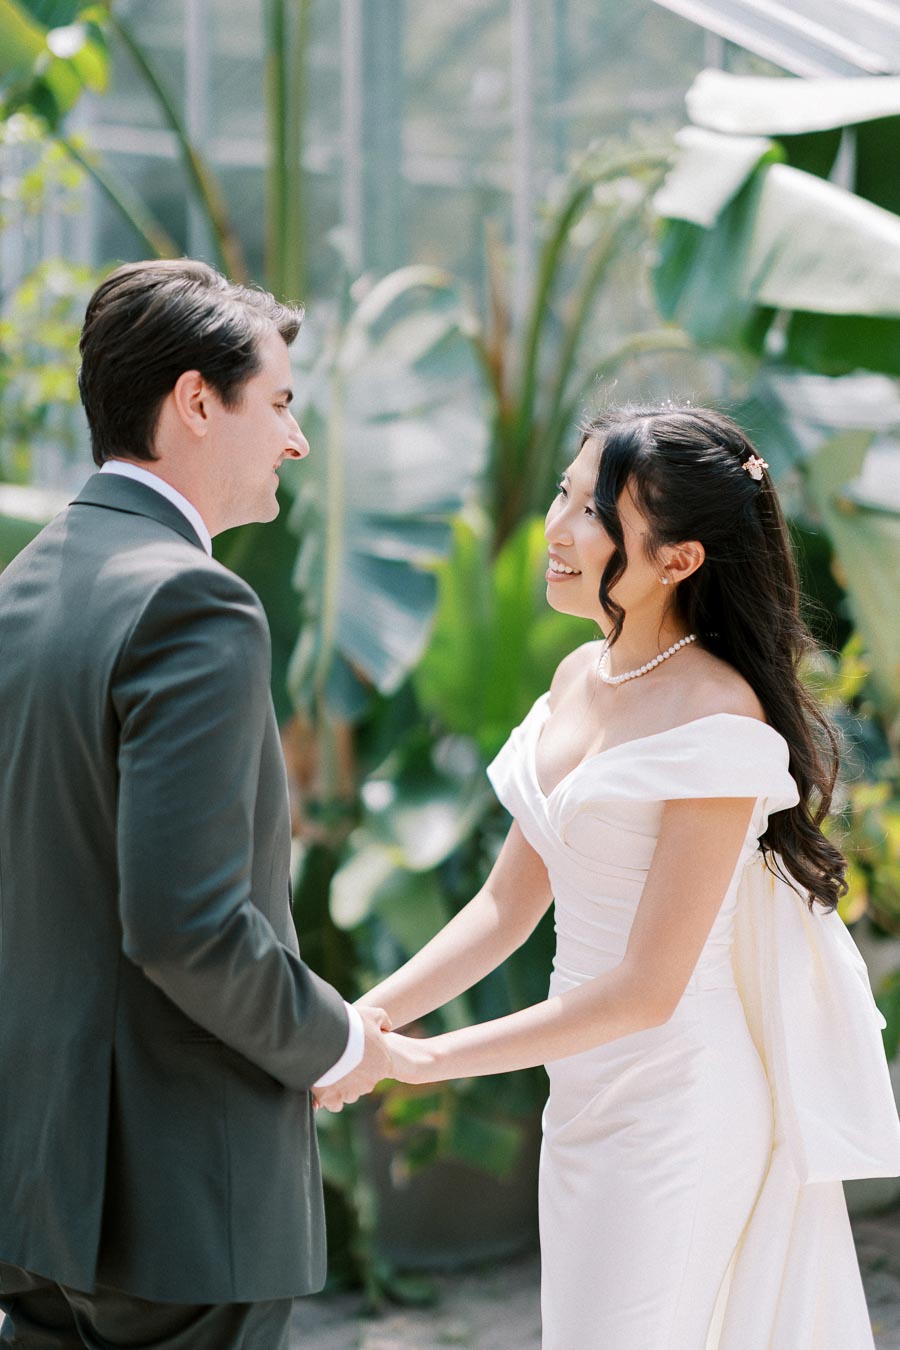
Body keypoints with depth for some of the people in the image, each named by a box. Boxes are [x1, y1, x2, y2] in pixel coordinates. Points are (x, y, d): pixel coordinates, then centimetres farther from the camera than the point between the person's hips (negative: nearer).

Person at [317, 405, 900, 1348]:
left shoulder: (718, 722, -20)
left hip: (681, 1103, -8)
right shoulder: (580, 679, 5)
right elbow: (508, 904, 10)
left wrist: (427, 1057, -18)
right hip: (586, 1095, 8)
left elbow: (647, 989, -20)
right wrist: (363, 1019, -3)